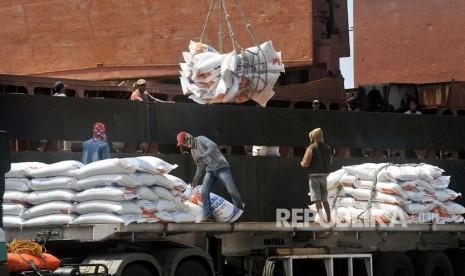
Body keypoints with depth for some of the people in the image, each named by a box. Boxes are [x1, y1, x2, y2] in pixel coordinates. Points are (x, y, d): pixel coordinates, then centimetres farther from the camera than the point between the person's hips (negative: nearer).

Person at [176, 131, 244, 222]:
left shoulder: (200, 139, -8)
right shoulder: (193, 151, 15)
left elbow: (213, 146, -26)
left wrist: (202, 156, -35)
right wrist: (196, 179, 19)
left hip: (221, 167, -7)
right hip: (210, 171, 7)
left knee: (232, 191, -11)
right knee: (204, 192, -13)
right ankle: (209, 216, -18)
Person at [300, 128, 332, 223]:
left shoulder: (311, 148, -9)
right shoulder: (327, 148, 9)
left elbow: (306, 163, -14)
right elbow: (330, 161, 12)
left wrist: (302, 163, 8)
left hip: (314, 176, -5)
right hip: (324, 175, 5)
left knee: (317, 199, -5)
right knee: (324, 199, 13)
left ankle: (321, 218, -12)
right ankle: (328, 218, 11)